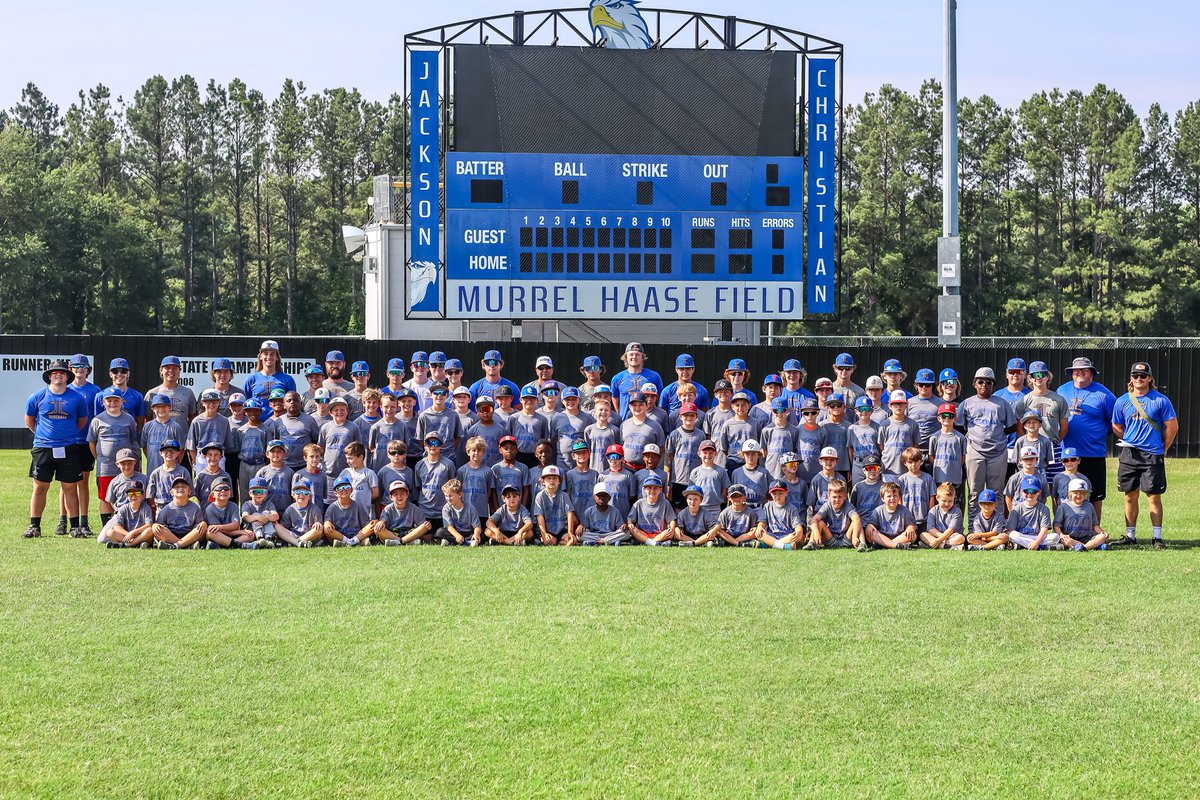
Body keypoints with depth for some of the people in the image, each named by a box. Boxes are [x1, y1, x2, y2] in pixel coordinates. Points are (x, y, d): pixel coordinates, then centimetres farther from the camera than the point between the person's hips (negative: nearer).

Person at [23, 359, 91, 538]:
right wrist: (41, 434, 12)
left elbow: (83, 420, 16)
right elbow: (29, 420, 14)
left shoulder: (76, 398, 2)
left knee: (70, 488, 2)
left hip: (68, 449, 0)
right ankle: (34, 526, 10)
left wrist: (69, 434, 10)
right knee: (40, 488, 2)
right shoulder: (38, 397, 2)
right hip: (43, 449, 0)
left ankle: (75, 526, 9)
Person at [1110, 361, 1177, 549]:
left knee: (1154, 496, -2)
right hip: (1129, 455, 3)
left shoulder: (1160, 400, -3)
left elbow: (1172, 427, 2)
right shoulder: (1122, 401, 6)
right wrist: (1130, 443, 13)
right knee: (1130, 496, 7)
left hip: (1153, 456, -3)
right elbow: (1117, 427, 17)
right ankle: (1130, 535, 14)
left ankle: (1157, 537, 1)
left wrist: (1162, 449, 5)